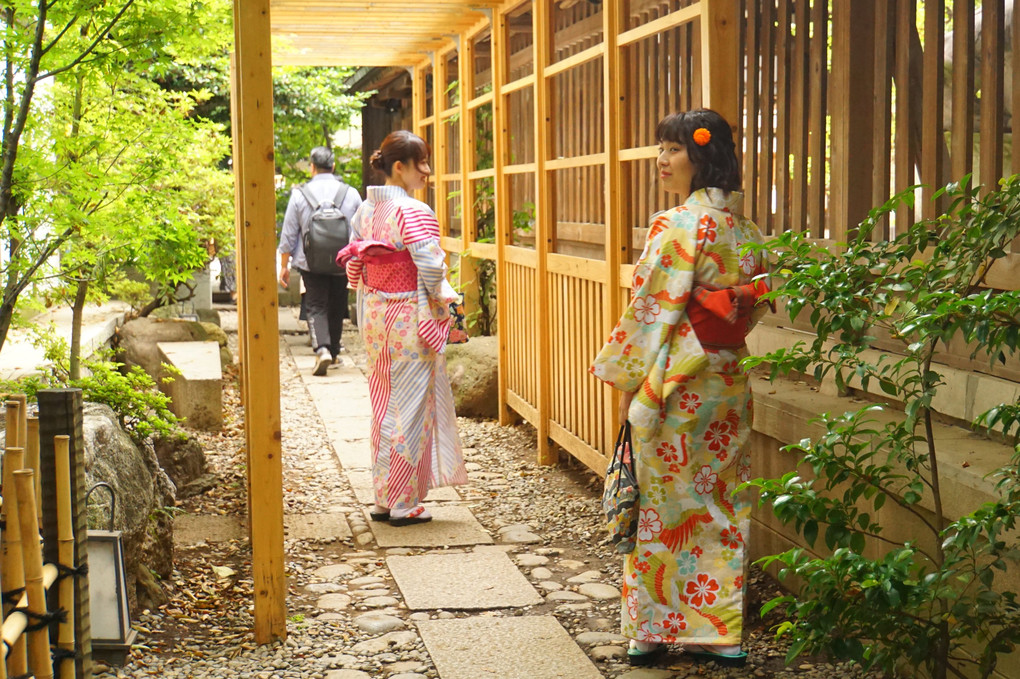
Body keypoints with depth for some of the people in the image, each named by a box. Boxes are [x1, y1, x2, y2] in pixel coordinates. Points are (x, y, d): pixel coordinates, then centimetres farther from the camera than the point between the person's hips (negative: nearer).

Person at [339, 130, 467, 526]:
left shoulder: (365, 211, 7)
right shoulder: (414, 212, -17)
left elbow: (353, 267, 12)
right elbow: (432, 270, -20)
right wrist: (446, 302, -2)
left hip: (375, 318, 8)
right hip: (411, 320, -8)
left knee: (384, 409, 15)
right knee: (411, 408, 1)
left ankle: (383, 499, 21)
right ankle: (405, 504, 7)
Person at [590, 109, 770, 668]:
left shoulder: (676, 226, -15)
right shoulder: (745, 229, 8)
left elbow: (652, 312, -15)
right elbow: (755, 305, 14)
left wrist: (628, 382, -8)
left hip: (677, 384, -7)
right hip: (730, 380, 7)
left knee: (664, 504, 2)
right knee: (721, 505, 11)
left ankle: (653, 631, 12)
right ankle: (721, 632, 16)